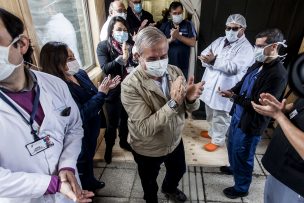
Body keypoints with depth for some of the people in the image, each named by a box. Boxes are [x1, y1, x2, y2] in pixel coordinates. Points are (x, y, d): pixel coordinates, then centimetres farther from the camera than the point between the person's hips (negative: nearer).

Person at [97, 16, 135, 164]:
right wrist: (122, 58, -33)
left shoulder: (130, 45, 0)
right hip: (113, 92, -3)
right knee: (112, 123, 11)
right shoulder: (103, 46, -9)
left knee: (125, 119, 20)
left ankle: (123, 142, 45)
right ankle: (108, 148, 35)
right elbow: (105, 69, -22)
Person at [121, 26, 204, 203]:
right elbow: (145, 129, -34)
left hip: (175, 140, 5)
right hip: (148, 149, -4)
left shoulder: (175, 71, -13)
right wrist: (173, 102, -42)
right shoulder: (130, 85, -29)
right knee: (150, 183, 25)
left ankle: (169, 188, 67)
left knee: (179, 171, 32)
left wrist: (191, 99, -31)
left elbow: (189, 107, -7)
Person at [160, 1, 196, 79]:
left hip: (183, 65, -1)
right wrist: (171, 39, -20)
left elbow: (192, 43, -7)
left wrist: (178, 36, -19)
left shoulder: (188, 25, 2)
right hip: (167, 64, 1)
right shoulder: (165, 26, 4)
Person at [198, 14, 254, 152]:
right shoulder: (220, 40, 10)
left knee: (220, 118, 8)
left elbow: (234, 67, -26)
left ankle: (217, 140, 29)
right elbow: (204, 54, 3)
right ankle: (212, 131, 46)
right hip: (210, 85, 7)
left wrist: (214, 61, -31)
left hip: (225, 90, -7)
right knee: (210, 113, 23)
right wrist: (209, 59, -19)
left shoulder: (246, 48, -12)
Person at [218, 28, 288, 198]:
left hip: (250, 123, -8)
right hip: (238, 115, 9)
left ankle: (241, 188, 36)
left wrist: (234, 97, -23)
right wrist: (232, 91, -6)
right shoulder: (259, 64, 3)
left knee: (243, 155, 11)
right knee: (232, 145, 28)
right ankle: (234, 167, 57)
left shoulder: (278, 75, -25)